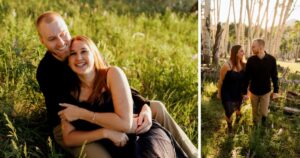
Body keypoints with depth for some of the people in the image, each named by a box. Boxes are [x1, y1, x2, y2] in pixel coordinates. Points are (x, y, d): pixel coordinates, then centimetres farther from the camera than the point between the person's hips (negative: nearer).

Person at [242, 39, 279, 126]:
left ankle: (263, 118, 42)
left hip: (266, 91, 0)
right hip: (253, 91, 0)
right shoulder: (250, 60, -13)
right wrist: (244, 92, -6)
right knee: (255, 111, 15)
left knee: (263, 112, 8)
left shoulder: (271, 59, -13)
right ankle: (255, 125, 38)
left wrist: (276, 90, -1)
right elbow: (247, 77, -7)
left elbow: (274, 76, -3)